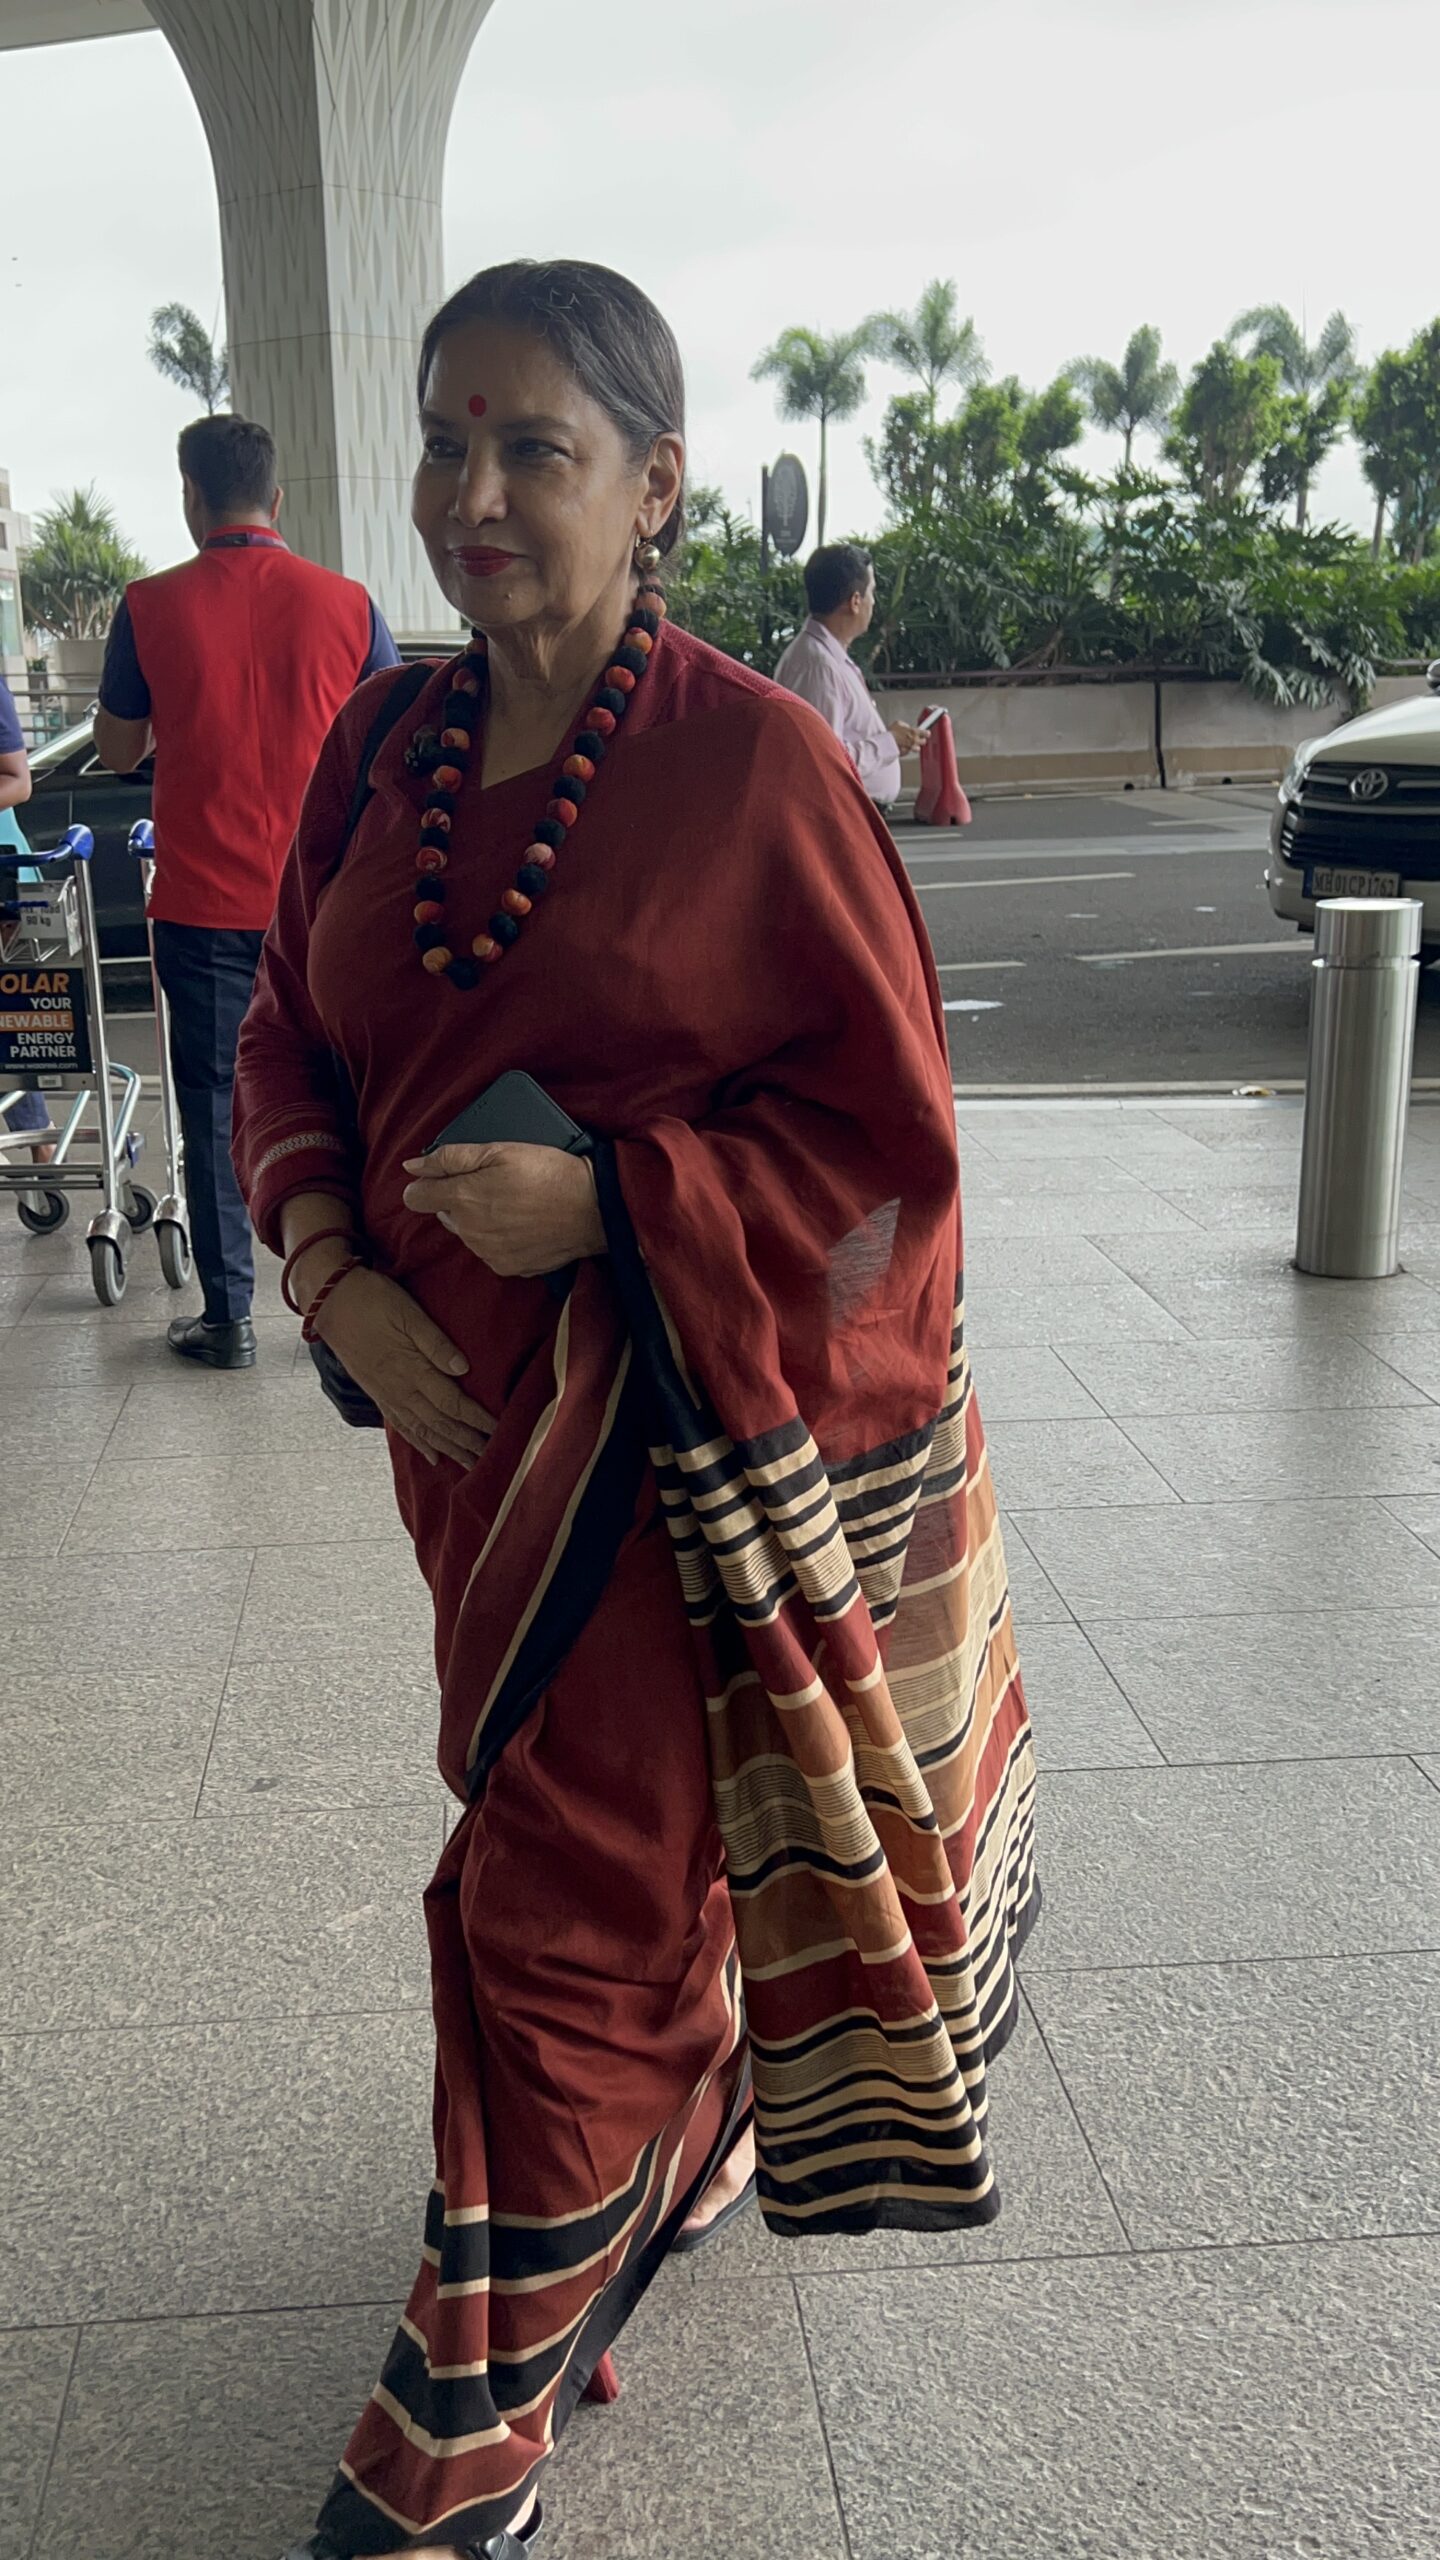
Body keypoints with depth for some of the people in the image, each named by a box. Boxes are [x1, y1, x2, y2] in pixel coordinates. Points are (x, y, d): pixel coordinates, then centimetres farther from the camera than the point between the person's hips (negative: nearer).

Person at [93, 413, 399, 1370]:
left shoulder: (151, 608, -5)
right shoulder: (347, 604, -3)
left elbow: (118, 749, 6)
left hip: (204, 905, -1)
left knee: (215, 1108, 8)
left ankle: (228, 1317, 13)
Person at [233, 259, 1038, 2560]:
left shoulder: (752, 761, -14)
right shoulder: (380, 757, 3)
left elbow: (885, 1130, -11)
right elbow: (289, 1044, 11)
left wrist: (606, 1199, -22)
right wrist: (332, 1265, -7)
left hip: (701, 1417, -5)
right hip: (468, 1398, 6)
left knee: (570, 1896, 3)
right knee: (609, 1829, 21)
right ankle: (693, 2137, 51)